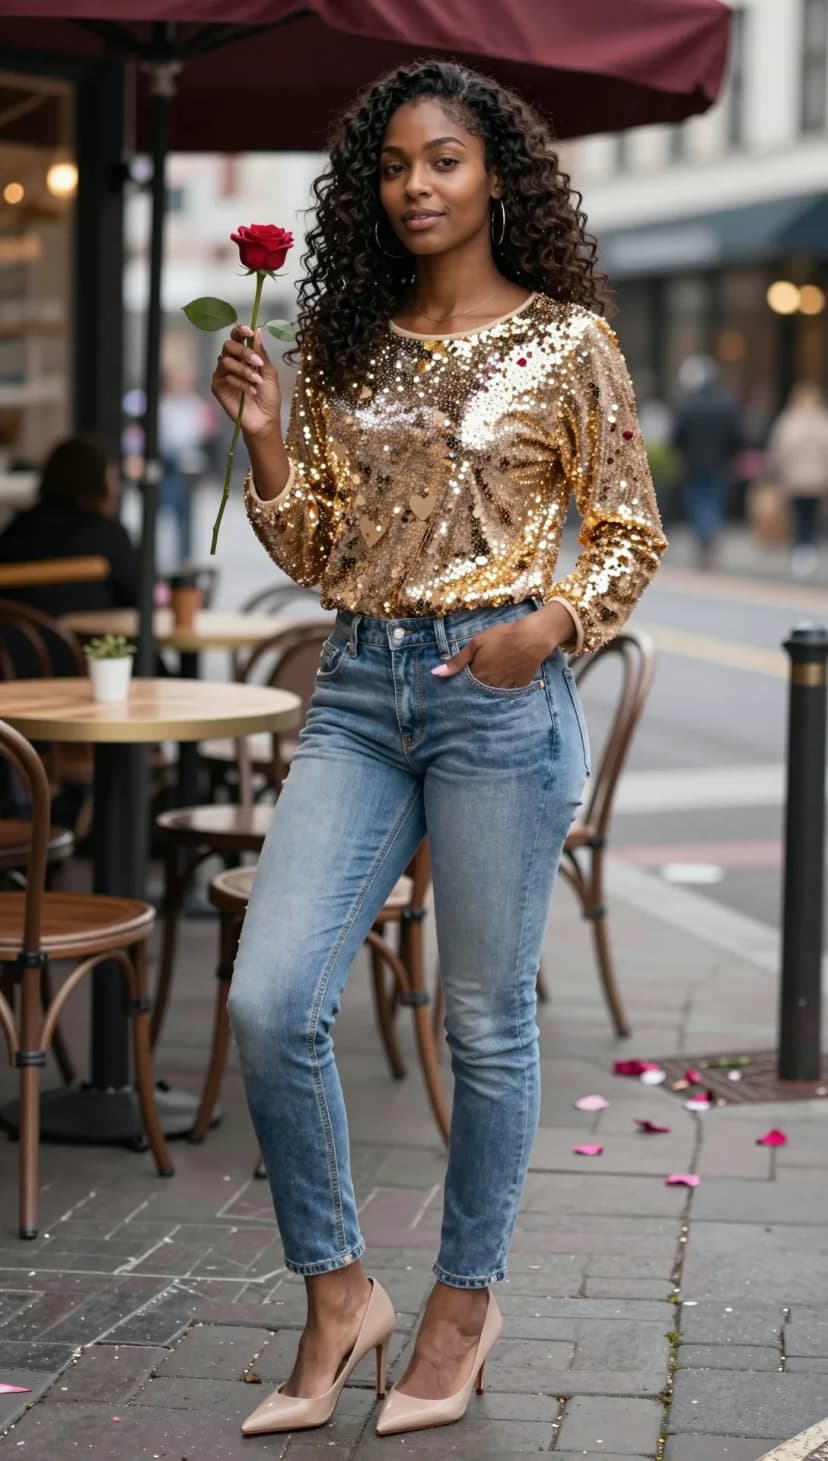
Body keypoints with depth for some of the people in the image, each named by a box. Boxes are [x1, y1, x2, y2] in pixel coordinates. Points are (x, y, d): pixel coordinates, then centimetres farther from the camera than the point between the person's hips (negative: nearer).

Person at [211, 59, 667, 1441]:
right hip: (357, 689, 4)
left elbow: (631, 536, 4)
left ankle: (465, 1297, 23)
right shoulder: (345, 347, 12)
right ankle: (336, 1294, 10)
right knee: (270, 1001, -7)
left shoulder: (567, 341, 1)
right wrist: (265, 437, -2)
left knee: (486, 1015, 4)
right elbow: (317, 551, 13)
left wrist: (555, 622, -14)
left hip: (499, 691, -4)